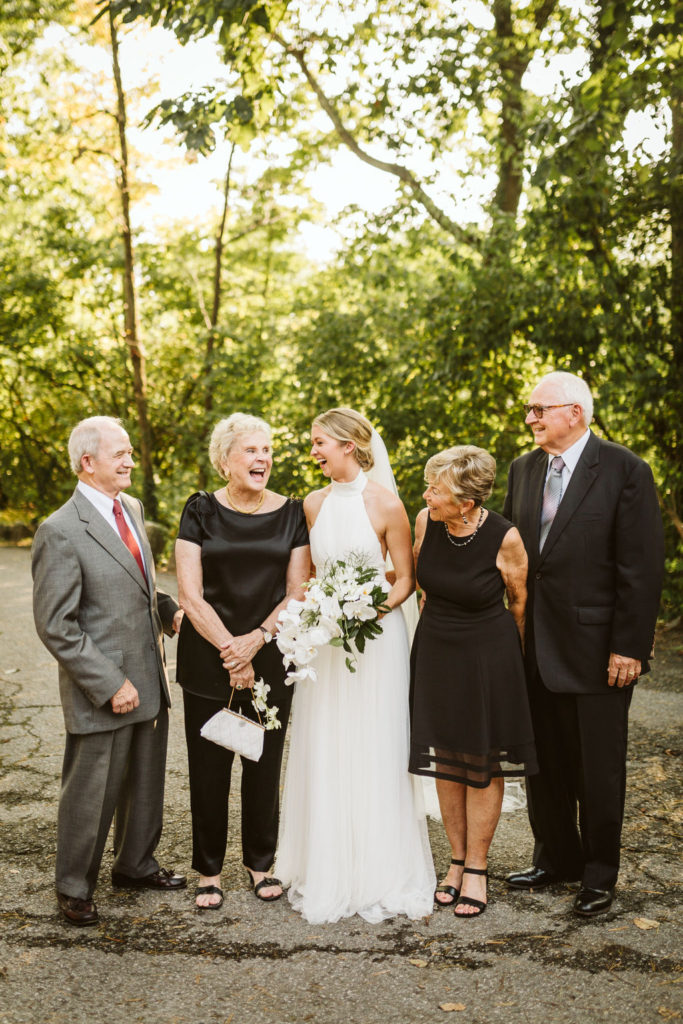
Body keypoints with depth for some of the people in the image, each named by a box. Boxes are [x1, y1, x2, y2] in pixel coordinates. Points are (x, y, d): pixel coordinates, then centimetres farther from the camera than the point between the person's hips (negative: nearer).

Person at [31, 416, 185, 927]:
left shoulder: (132, 509, 7)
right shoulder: (61, 531, -17)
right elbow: (55, 626, -18)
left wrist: (170, 611, 3)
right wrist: (111, 685, -19)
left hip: (150, 683, 7)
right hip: (102, 694, -7)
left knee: (146, 785, 21)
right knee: (92, 794, 8)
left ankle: (136, 865, 42)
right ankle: (75, 889, 29)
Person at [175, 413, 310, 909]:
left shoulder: (291, 514, 3)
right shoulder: (201, 511, -2)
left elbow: (297, 592, 0)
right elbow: (190, 595, -6)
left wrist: (255, 640, -13)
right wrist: (230, 652, -12)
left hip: (270, 657, 1)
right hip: (207, 658, -1)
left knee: (265, 763, 9)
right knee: (209, 765, 5)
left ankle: (261, 862, 27)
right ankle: (209, 870, 21)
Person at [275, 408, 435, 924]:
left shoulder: (385, 504, -9)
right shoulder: (313, 504, 5)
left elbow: (406, 579, -4)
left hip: (376, 636, -4)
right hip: (322, 640, 4)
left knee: (375, 754, 2)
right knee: (324, 755, 8)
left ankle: (382, 875, 18)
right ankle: (329, 873, 22)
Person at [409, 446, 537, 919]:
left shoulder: (505, 538, -20)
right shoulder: (424, 522, -9)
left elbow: (519, 602, -3)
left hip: (487, 655, -4)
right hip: (435, 650, 4)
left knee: (483, 764, 6)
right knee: (445, 761, 11)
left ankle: (476, 869, 20)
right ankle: (457, 860, 26)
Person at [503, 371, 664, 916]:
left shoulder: (624, 470, -9)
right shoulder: (523, 470, 9)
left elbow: (643, 565, -12)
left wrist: (629, 646, -15)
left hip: (597, 648, -5)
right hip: (535, 647, 6)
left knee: (599, 767, 7)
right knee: (544, 760, 15)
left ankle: (600, 873, 24)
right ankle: (556, 857, 34)